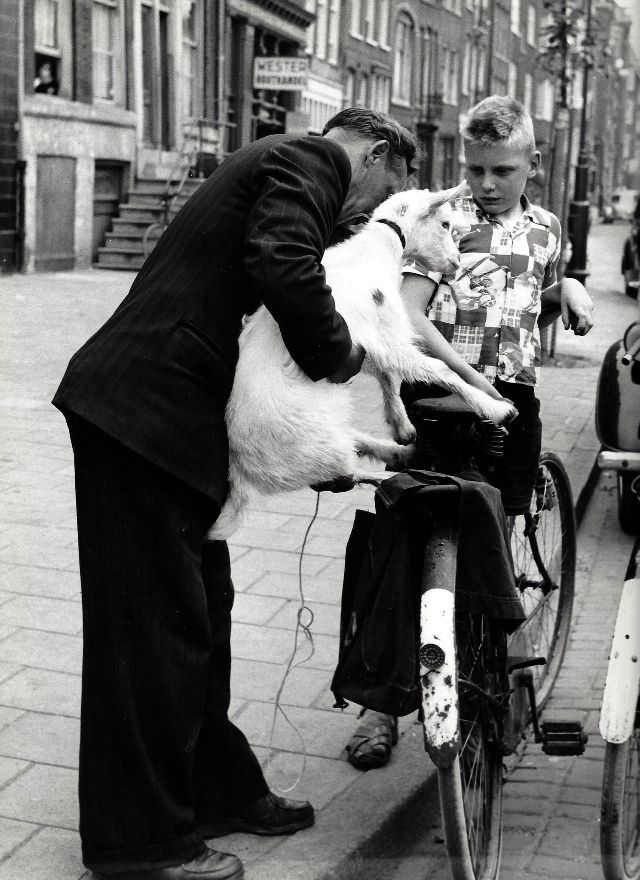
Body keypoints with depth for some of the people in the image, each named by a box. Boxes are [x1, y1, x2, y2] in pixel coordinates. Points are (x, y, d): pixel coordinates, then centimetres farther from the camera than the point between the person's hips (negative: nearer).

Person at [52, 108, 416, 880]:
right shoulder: (304, 164, -7)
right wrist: (339, 353, -12)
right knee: (153, 626, -3)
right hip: (144, 413, -11)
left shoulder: (283, 166, 25)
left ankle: (215, 788, 31)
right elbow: (286, 269, -27)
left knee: (199, 613, 17)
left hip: (167, 412, 11)